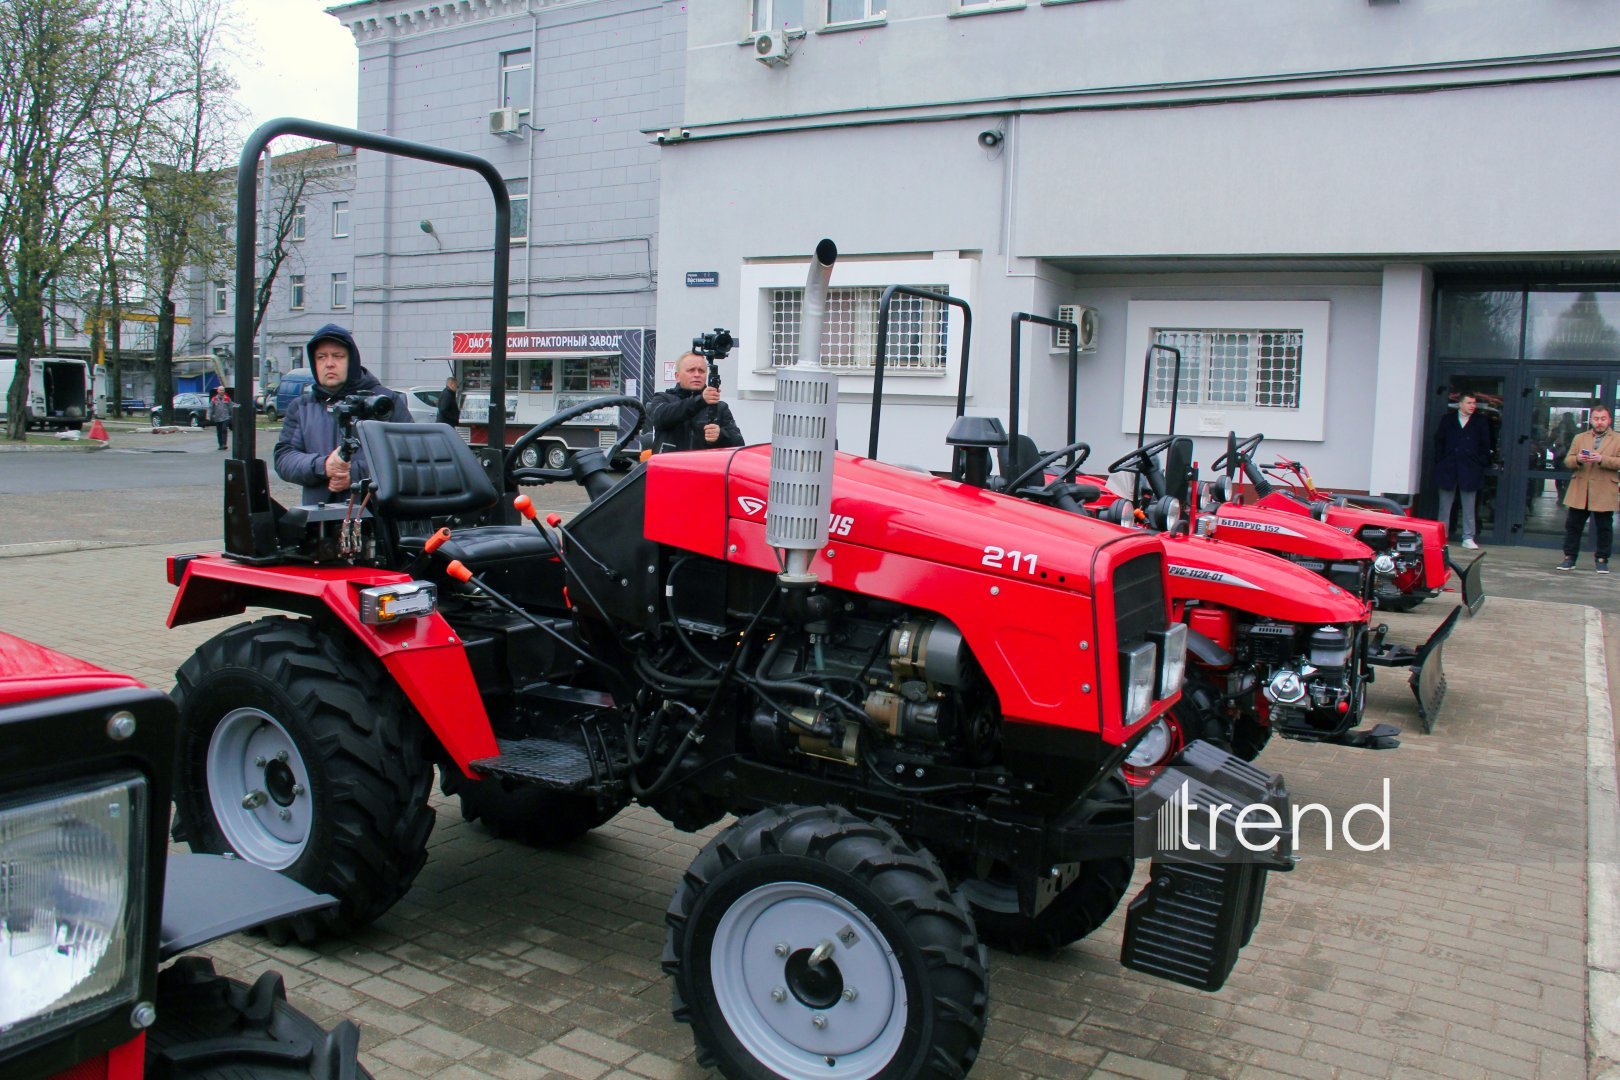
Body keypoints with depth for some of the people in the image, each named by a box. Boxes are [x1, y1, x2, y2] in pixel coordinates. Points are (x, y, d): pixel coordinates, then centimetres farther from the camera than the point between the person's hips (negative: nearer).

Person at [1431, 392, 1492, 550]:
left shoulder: (1481, 422, 6)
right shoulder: (1447, 419, 7)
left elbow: (1485, 446, 6)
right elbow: (1439, 441, 8)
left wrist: (1481, 464, -3)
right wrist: (1440, 462, 0)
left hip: (1470, 471, 0)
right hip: (1448, 470, 1)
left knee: (1469, 507, 2)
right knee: (1445, 506, 6)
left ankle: (1468, 538, 6)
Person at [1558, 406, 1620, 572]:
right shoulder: (1579, 438, 15)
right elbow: (1567, 461, 9)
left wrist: (1602, 459, -19)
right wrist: (1578, 459, -13)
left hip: (1604, 494, -2)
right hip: (1579, 492, 2)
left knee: (1604, 528, 2)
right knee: (1573, 525, 3)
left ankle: (1602, 560, 12)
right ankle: (1569, 558, 10)